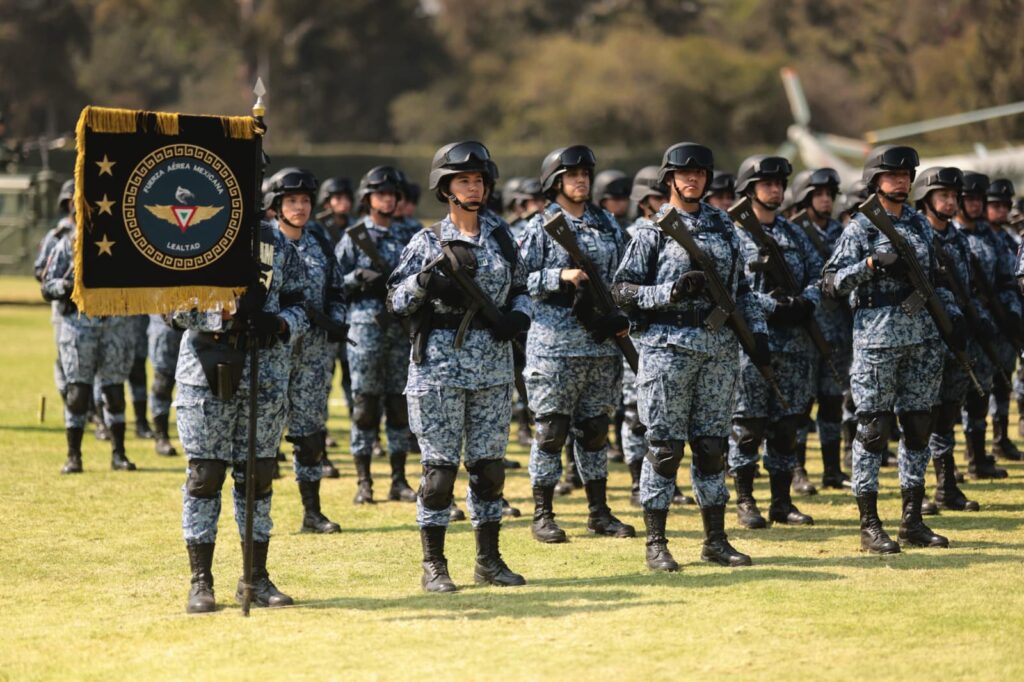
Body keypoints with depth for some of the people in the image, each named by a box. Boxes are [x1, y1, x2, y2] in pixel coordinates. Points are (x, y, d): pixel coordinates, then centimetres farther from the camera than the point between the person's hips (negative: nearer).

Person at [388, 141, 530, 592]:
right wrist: (428, 276, -20)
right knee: (440, 466, -4)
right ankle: (434, 566, 3)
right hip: (440, 365, -4)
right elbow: (396, 301, -2)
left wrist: (519, 316, -3)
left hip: (492, 367, 4)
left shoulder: (500, 236, 10)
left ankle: (489, 561, 16)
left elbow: (520, 288, 18)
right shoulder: (428, 242, 0)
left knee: (489, 465, 7)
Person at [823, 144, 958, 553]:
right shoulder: (860, 228, -2)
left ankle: (912, 520, 15)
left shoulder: (920, 225, 15)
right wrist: (871, 263, -19)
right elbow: (831, 283, -7)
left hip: (922, 338, 6)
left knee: (919, 426, 7)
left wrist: (954, 315, 9)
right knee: (874, 428, -4)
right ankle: (869, 525, 0)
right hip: (877, 338, -6)